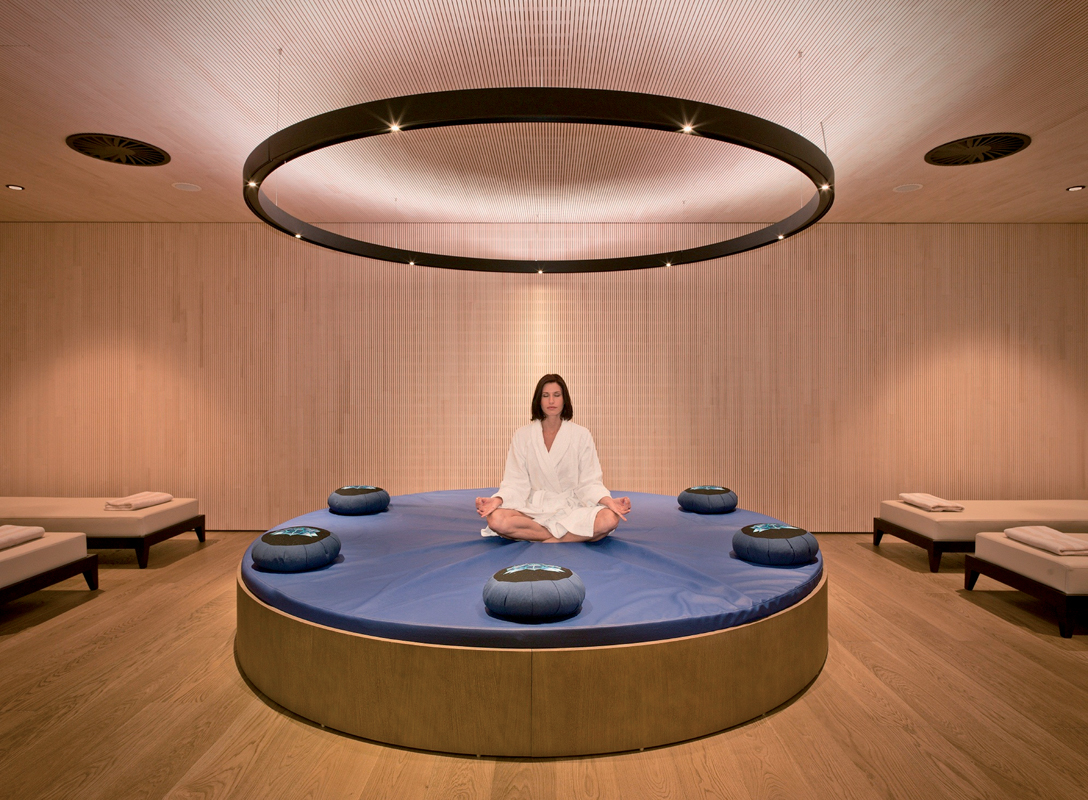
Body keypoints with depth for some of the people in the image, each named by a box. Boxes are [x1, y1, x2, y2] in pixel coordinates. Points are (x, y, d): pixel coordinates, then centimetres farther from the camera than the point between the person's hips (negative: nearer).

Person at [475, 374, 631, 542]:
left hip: (571, 509, -1)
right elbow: (516, 482, 0)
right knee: (496, 519, -32)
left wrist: (609, 501, -19)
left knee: (609, 519, -32)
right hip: (534, 508, 1)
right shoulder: (522, 436, 5)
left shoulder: (581, 435, 4)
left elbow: (589, 482, 1)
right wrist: (497, 500, -20)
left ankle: (550, 540, -15)